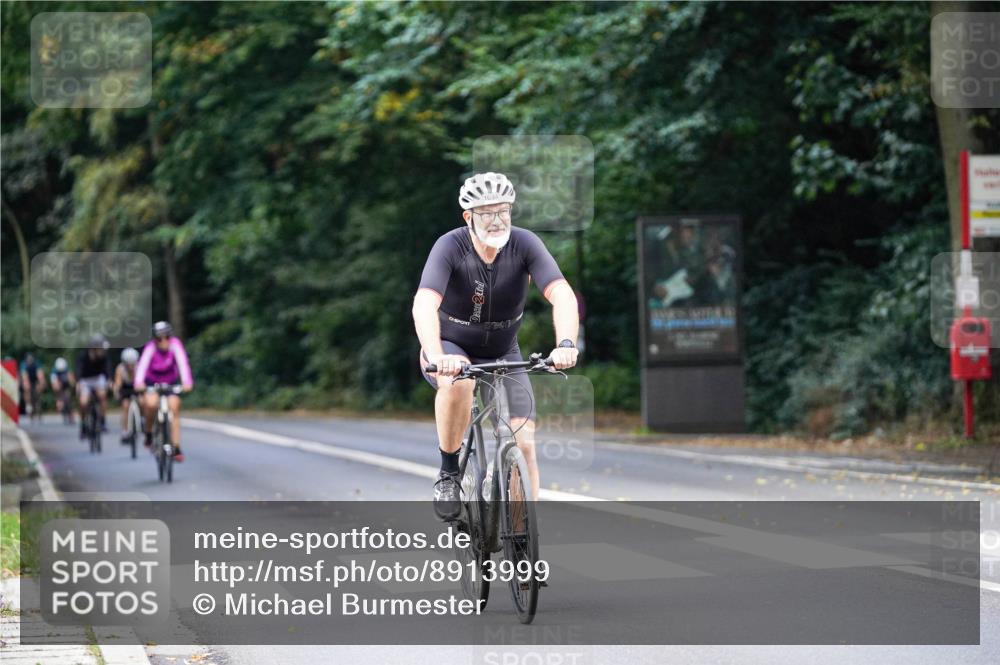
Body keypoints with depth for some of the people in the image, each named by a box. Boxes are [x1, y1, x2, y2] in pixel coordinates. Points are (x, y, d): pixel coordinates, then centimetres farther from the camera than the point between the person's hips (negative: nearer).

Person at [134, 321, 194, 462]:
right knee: (151, 403, -28)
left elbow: (182, 362, -38)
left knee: (174, 408, -13)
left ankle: (176, 448, -8)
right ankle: (149, 432, -3)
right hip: (152, 381, -1)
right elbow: (142, 364, -42)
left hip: (171, 381, 2)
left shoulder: (175, 344, -26)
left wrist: (187, 382, -53)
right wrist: (138, 382, -60)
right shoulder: (151, 347, -29)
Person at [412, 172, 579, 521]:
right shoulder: (451, 246, -24)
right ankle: (448, 473, -16)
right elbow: (424, 304, -38)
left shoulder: (524, 244, -19)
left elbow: (562, 295, -30)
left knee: (524, 444, -12)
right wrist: (436, 357, -56)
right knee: (458, 383, -37)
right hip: (451, 349, -2)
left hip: (503, 355, 3)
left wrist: (565, 344, -50)